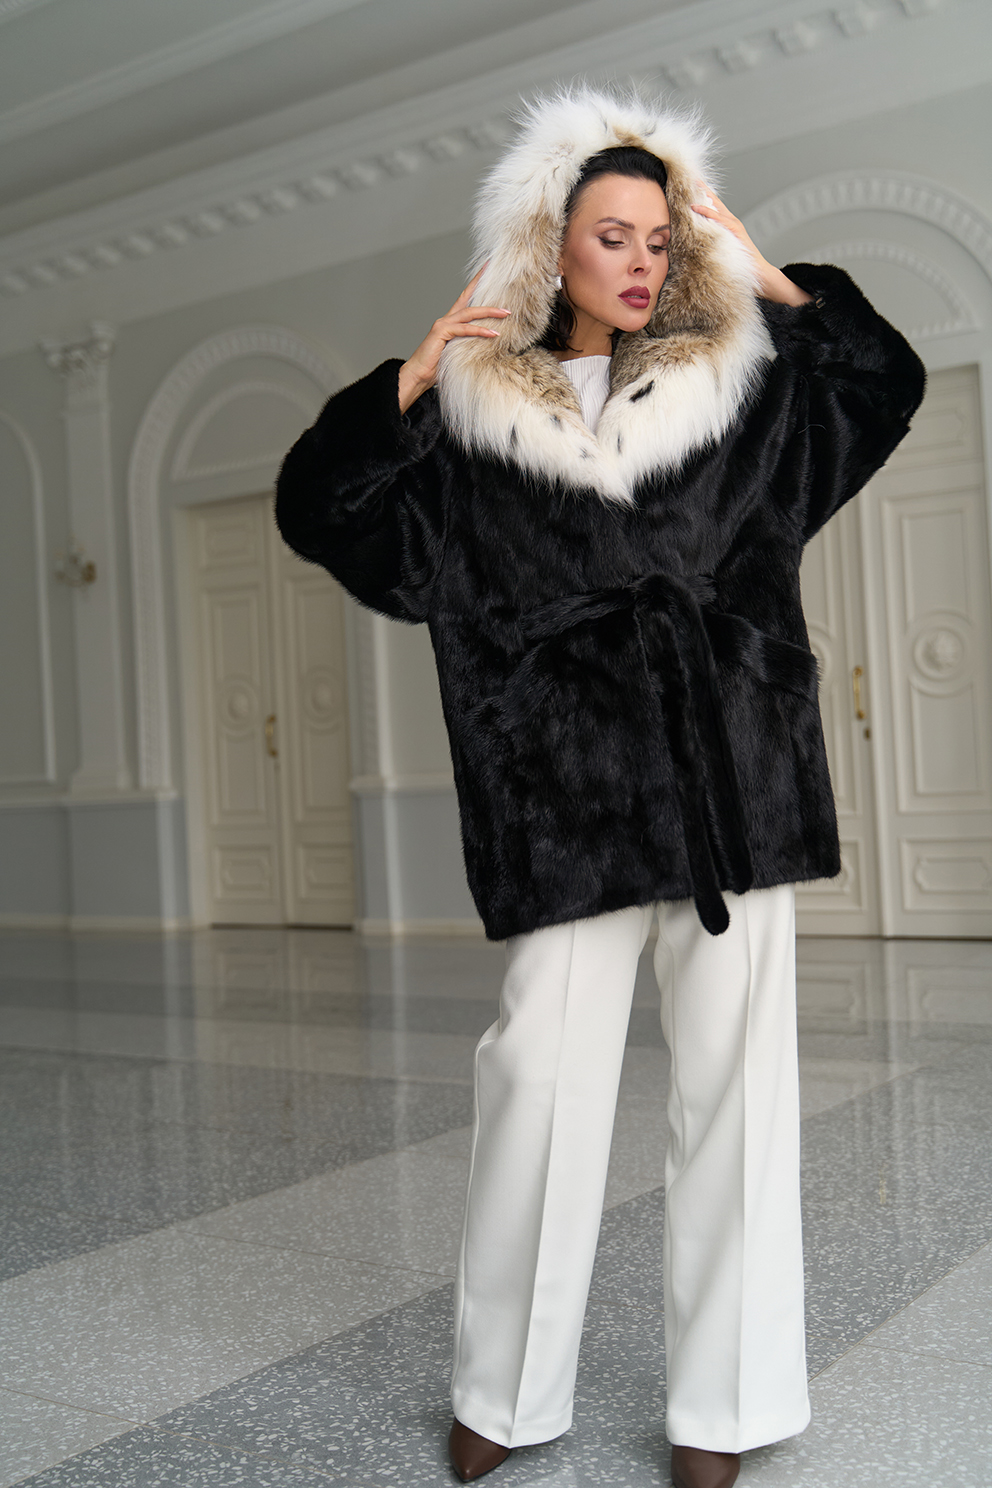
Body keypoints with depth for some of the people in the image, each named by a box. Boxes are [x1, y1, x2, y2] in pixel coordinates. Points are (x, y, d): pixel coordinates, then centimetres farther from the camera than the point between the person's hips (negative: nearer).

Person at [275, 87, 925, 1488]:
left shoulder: (726, 386, 13)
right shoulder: (477, 415, 8)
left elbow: (886, 377, 18)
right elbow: (317, 508, 5)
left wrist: (761, 270, 11)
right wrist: (418, 373, -4)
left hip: (734, 779, 2)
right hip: (570, 789, -2)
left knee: (731, 1078, 3)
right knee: (541, 1069, -3)